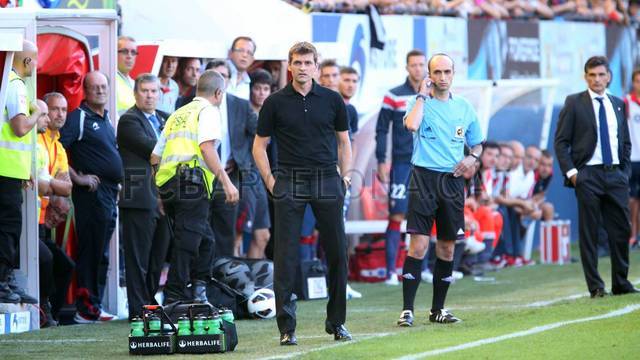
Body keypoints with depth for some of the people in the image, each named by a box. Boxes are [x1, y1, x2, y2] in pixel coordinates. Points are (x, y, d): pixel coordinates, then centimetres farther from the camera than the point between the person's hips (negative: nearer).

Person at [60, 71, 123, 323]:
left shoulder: (106, 118, 18)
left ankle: (94, 306, 17)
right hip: (92, 192, -9)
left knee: (101, 254, 12)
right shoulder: (79, 117, -9)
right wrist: (77, 178, -17)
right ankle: (87, 309, -8)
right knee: (91, 252, -8)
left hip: (110, 193, 9)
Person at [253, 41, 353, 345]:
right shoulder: (276, 102, 2)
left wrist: (344, 178, 5)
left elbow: (343, 141, 14)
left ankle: (336, 321, 16)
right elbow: (259, 144, 8)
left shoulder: (332, 100, 5)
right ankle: (286, 328, -2)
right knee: (286, 255, -5)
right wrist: (270, 180, -1)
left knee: (337, 252, 3)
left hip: (327, 183, 1)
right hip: (290, 182, -1)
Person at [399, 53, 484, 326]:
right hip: (424, 178, -4)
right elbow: (411, 125, -22)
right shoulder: (420, 102, 1)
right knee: (419, 244, -11)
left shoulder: (464, 107, 12)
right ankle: (407, 310, -10)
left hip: (453, 180, 4)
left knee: (447, 247, 7)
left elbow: (477, 143, 21)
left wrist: (472, 157, 0)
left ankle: (438, 309, 17)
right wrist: (423, 96, -11)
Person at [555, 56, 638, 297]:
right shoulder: (574, 103, 1)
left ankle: (621, 283, 14)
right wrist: (571, 172, -10)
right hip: (588, 175, -4)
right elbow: (561, 141, -1)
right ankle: (595, 286, 3)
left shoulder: (618, 105, 14)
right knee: (589, 232, -1)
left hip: (616, 175, 4)